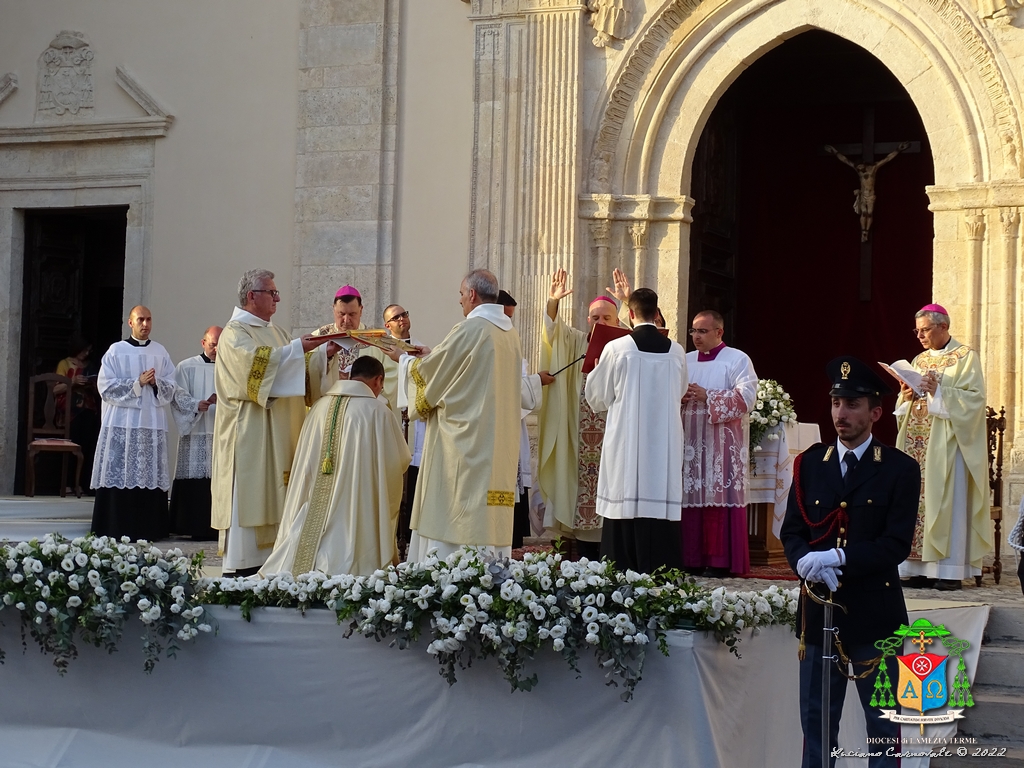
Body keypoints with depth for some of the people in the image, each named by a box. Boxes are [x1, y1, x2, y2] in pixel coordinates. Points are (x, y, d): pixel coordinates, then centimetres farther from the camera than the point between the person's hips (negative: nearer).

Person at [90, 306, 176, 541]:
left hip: (152, 424, 3)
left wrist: (156, 383, -10)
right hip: (122, 423, -3)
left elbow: (171, 389, 11)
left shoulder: (160, 353, 12)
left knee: (150, 476, -1)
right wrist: (137, 383, -10)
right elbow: (106, 387, -3)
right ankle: (117, 530, -4)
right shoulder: (116, 351, 4)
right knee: (120, 477, -6)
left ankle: (147, 529, 2)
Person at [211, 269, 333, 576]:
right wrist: (297, 348, -24)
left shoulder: (276, 332, 20)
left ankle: (268, 558, 5)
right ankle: (242, 567, -10)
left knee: (273, 496, 4)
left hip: (279, 431, 8)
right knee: (248, 495, -10)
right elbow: (255, 360, -23)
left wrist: (323, 352, 3)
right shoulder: (235, 332, -6)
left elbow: (299, 368, 18)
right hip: (249, 431, -8)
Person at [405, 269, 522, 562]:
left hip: (463, 439, -8)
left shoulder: (468, 330, -13)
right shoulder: (511, 334, 11)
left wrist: (410, 360, 17)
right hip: (499, 445, 8)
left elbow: (428, 370, -6)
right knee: (491, 519, 7)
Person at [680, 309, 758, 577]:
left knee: (721, 500, -8)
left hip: (723, 445, -5)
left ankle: (721, 561, -7)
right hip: (690, 442, 5)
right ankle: (692, 559, 4)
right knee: (691, 499, 1)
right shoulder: (685, 361, 17)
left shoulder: (738, 360, 1)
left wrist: (707, 397, -16)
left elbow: (747, 397, -11)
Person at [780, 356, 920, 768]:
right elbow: (791, 531, 4)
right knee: (816, 723, 9)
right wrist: (805, 562, -18)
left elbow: (896, 544, -11)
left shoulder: (900, 469, -2)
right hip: (819, 609, 3)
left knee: (883, 725, 5)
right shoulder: (809, 463, 9)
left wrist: (837, 558, -22)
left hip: (875, 611, -3)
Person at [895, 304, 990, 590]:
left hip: (947, 443, -7)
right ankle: (922, 568, 3)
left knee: (947, 501, -9)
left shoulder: (965, 357, -2)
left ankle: (951, 569, -8)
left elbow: (975, 397, -12)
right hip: (917, 443, 7)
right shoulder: (919, 360, 18)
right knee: (917, 501, 2)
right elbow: (905, 405, 20)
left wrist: (939, 392, -20)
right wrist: (906, 396, -2)